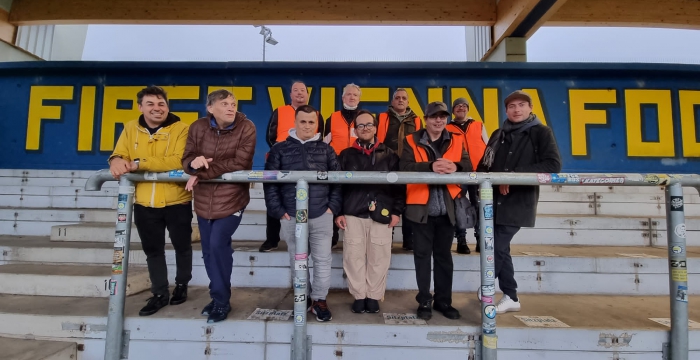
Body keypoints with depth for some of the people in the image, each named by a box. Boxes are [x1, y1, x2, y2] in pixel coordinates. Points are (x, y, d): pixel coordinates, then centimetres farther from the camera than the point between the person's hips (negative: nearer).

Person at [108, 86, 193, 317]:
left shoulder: (181, 128, -11)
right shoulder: (130, 129, 4)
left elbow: (178, 161, -23)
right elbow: (119, 155, 3)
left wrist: (139, 163, -28)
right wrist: (117, 161, -23)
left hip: (177, 201, -4)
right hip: (144, 203, 4)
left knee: (182, 246, 14)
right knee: (153, 250, 15)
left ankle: (181, 285, 37)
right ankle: (159, 294, 32)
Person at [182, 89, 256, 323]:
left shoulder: (246, 128, -12)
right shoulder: (198, 128, 0)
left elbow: (239, 163, -20)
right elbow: (187, 158, -1)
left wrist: (202, 173, -21)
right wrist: (194, 163, -26)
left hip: (232, 199, -5)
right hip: (204, 200, 5)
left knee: (218, 244, -13)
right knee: (208, 250, 12)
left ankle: (222, 300, 9)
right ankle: (218, 296, 32)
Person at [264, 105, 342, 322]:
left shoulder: (326, 150, 7)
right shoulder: (280, 149, 3)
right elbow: (270, 182, 1)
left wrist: (333, 206, -1)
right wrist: (278, 210, -4)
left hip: (321, 215, 0)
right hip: (291, 216, 0)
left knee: (323, 260, 4)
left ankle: (319, 301, 19)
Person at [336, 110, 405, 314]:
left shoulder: (389, 155, 9)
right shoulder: (346, 155, 10)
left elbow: (399, 184, 7)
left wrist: (397, 211, 0)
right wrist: (338, 212, 0)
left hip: (382, 215, 0)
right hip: (353, 214, 1)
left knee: (379, 258, 2)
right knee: (354, 257, 2)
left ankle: (374, 297, 18)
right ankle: (359, 296, 17)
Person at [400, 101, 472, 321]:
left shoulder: (456, 142, 9)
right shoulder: (412, 141, 1)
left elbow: (468, 168, -3)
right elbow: (405, 168, -14)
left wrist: (455, 167, -25)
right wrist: (430, 166, -29)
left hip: (447, 209, 3)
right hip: (421, 208, -2)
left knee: (444, 255, 12)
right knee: (422, 255, 5)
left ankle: (444, 301, 24)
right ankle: (424, 302, 17)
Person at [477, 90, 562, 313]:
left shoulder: (541, 132, -1)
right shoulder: (499, 134, 14)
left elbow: (553, 165, -13)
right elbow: (484, 165, 16)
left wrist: (515, 175, -20)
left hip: (518, 203, -5)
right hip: (494, 201, 6)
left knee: (495, 248, -6)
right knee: (500, 248, 10)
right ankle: (511, 297, 24)